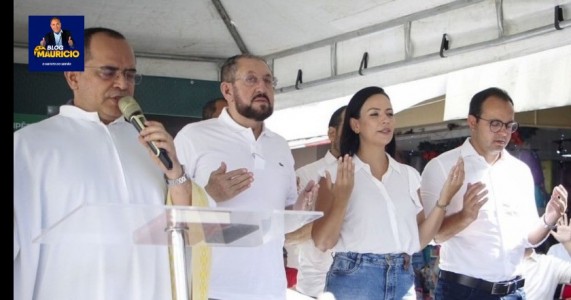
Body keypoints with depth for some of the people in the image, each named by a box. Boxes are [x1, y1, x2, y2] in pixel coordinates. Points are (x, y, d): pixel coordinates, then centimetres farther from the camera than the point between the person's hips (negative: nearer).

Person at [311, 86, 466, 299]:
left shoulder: (409, 175, 11)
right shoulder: (337, 174, -2)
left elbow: (419, 239, 8)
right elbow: (322, 242, -8)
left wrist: (443, 199, -3)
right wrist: (341, 198, -21)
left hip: (402, 281, 4)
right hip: (354, 280, -4)